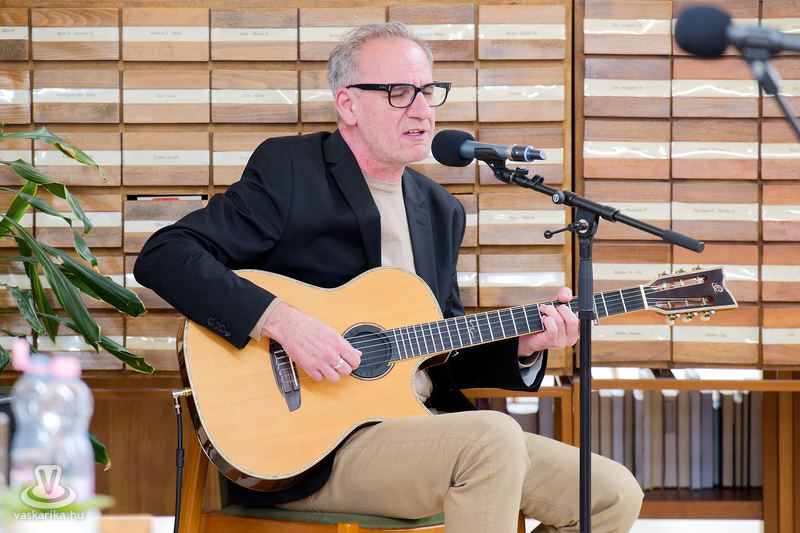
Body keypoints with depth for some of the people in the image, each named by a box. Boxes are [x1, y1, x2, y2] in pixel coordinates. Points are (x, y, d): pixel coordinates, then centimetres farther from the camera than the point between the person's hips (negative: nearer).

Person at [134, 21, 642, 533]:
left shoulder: (442, 211, 17)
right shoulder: (288, 169, -3)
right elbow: (163, 256, -13)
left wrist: (523, 345, 2)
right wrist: (282, 321, -23)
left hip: (424, 425, 7)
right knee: (492, 437, -32)